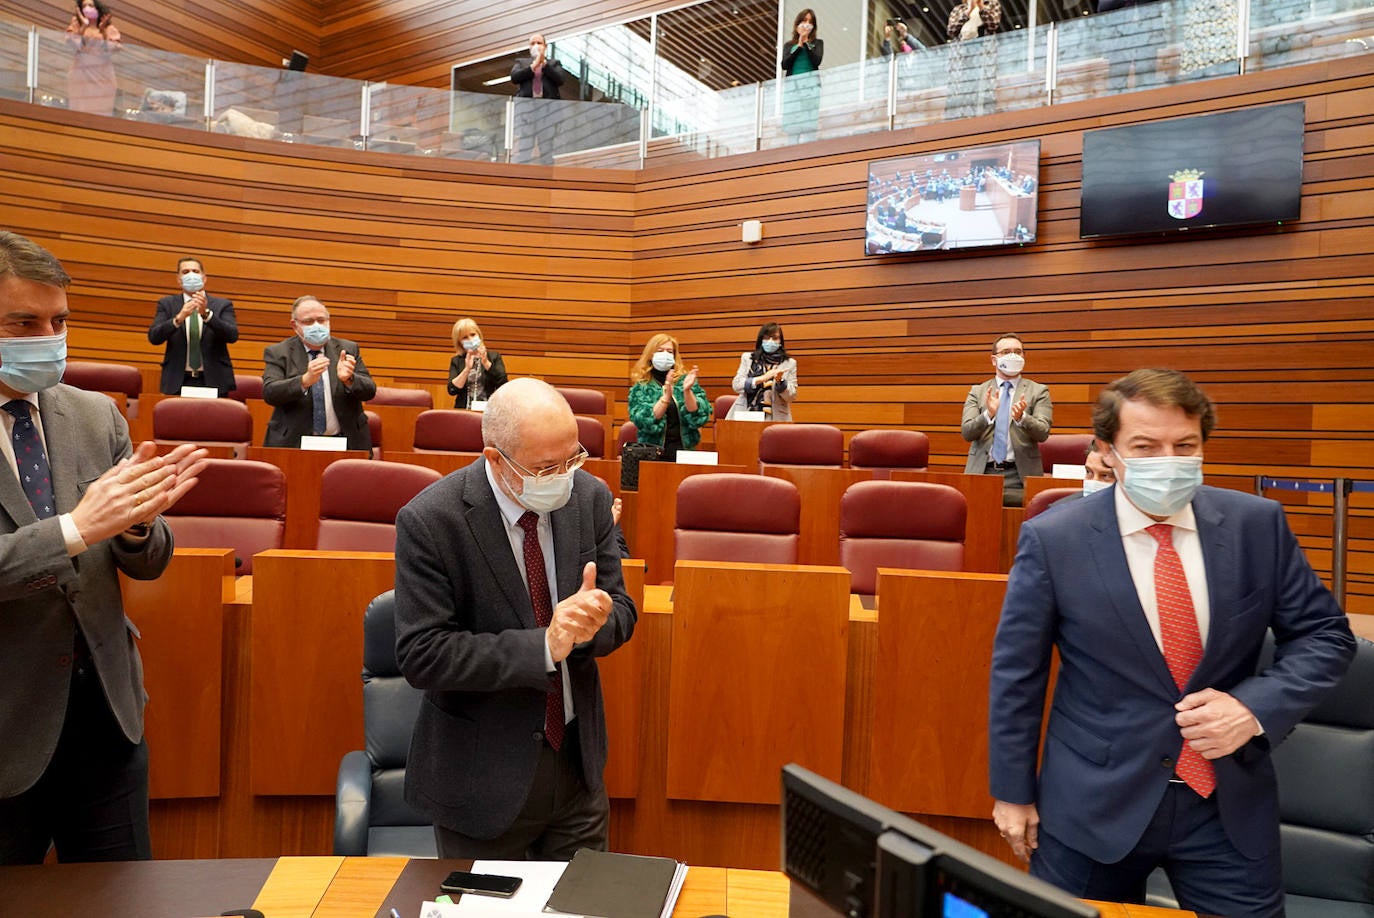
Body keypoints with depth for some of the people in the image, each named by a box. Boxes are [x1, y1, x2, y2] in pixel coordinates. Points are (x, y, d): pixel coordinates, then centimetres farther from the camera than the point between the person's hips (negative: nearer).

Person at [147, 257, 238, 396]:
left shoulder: (222, 305, 7)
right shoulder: (167, 304, 10)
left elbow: (233, 336, -8)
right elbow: (153, 337, -3)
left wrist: (206, 314, -21)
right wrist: (179, 318, -19)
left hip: (213, 381, -1)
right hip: (177, 382, 1)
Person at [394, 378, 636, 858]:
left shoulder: (590, 497, -6)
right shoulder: (428, 521, -19)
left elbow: (622, 611, 0)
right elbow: (422, 655, -20)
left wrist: (592, 621, -23)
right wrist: (545, 645, -27)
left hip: (578, 761, 4)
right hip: (483, 775, -3)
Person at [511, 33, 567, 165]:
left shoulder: (553, 63, 22)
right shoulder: (521, 62, 23)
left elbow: (560, 79, 2)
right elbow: (514, 77, 3)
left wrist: (544, 63, -4)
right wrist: (533, 66, -3)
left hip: (548, 109, 0)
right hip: (525, 107, 0)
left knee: (547, 148, -6)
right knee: (523, 147, -8)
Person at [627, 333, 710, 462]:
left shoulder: (685, 380, 8)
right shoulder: (640, 387, 5)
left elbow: (699, 417, -3)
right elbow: (644, 421, -9)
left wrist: (687, 390, -17)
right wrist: (666, 396, -20)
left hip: (683, 450, 1)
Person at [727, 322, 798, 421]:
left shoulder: (790, 363, 11)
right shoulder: (747, 358, 15)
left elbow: (791, 396, 7)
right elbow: (736, 385, 3)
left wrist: (780, 381, -11)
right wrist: (762, 378, -9)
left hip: (775, 417, 0)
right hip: (746, 415, 1)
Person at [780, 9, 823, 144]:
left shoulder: (817, 43, 15)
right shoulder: (789, 44, 18)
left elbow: (816, 61, -2)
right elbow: (784, 65, 2)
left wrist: (806, 43, -1)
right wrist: (799, 46, 1)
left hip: (811, 85, -2)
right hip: (792, 86, 2)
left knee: (808, 126, -16)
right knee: (791, 127, -7)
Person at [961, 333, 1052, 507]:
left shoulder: (1038, 391, 9)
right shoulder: (977, 391, 11)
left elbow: (1043, 433, -3)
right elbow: (966, 432, 0)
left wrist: (1022, 418, -23)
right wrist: (988, 414, -18)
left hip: (1019, 475, -1)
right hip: (981, 472, 1)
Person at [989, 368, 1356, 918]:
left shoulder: (1258, 525, -5)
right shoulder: (1053, 539, -13)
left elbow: (1325, 635, 5)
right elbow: (1016, 672, -6)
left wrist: (1257, 707, -13)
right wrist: (1013, 791, -1)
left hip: (1231, 803, 2)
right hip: (1093, 805, -2)